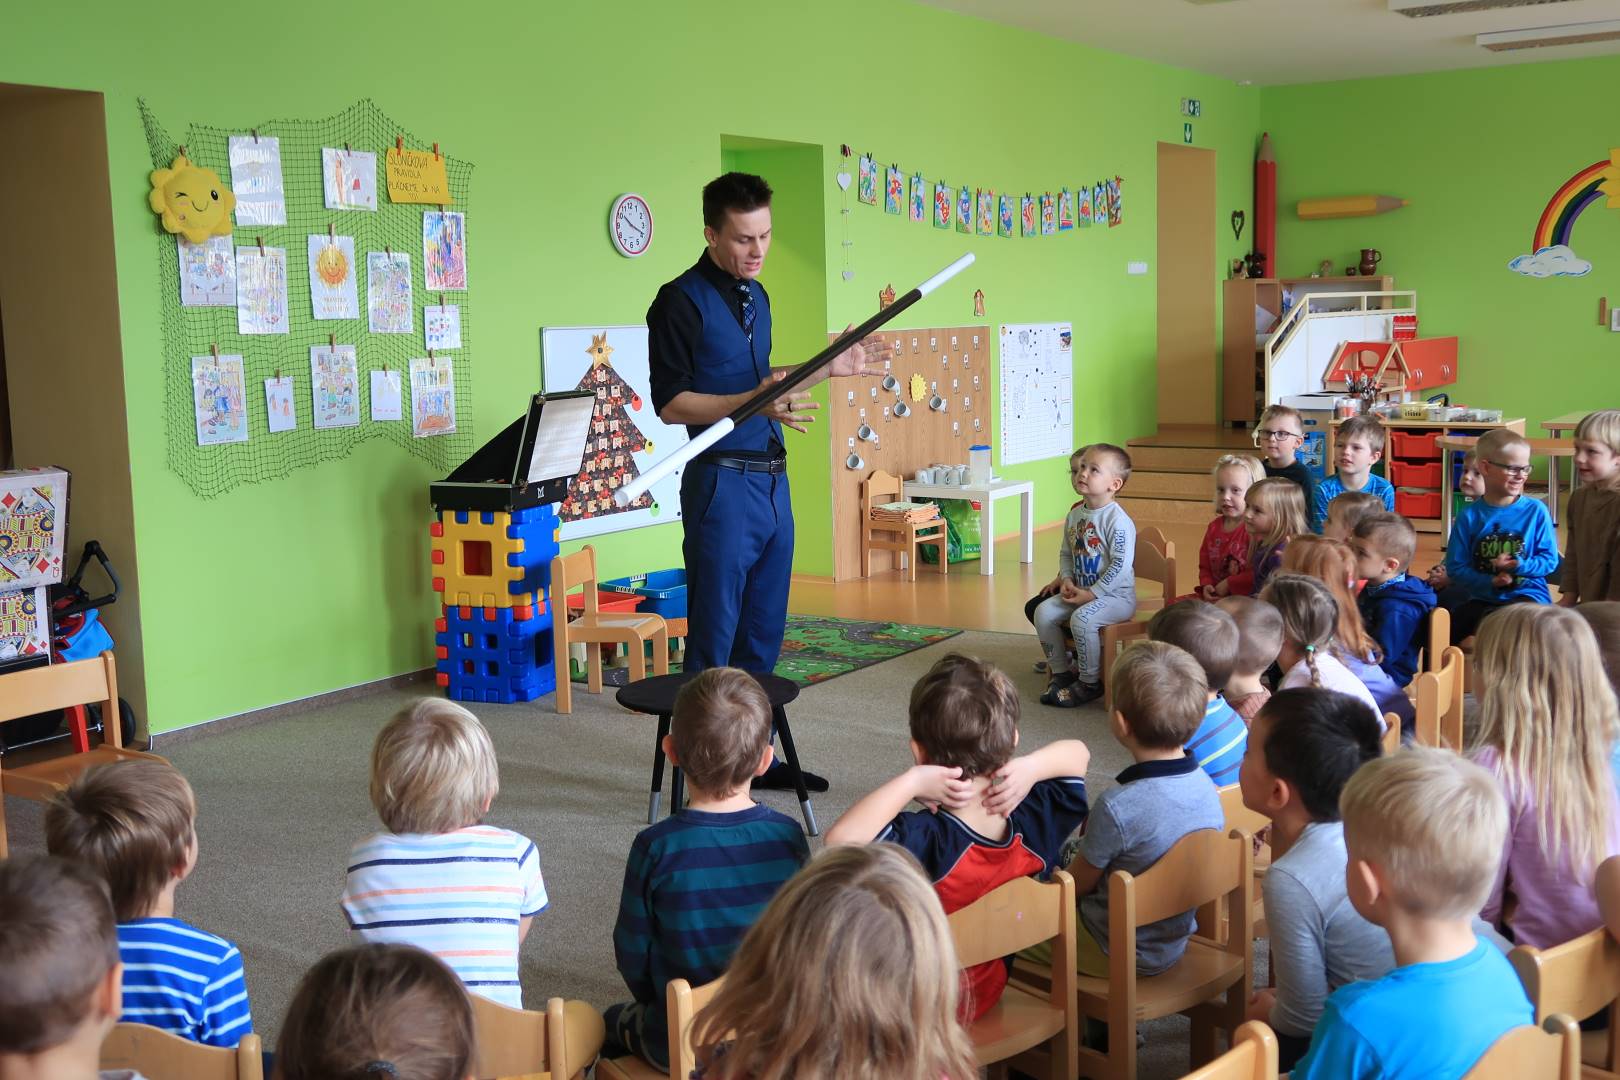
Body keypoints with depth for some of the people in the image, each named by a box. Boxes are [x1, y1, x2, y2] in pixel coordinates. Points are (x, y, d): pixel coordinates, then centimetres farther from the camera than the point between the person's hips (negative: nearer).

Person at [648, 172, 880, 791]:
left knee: (763, 633, 14)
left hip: (773, 479, 8)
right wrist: (755, 401, -25)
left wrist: (828, 369, 16)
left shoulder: (755, 295, 16)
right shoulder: (681, 301, -9)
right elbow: (670, 403, -15)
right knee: (715, 636, -2)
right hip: (722, 481, -8)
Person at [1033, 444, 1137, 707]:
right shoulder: (1075, 515, 6)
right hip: (1080, 591, 8)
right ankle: (1060, 671, 8)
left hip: (1116, 595, -8)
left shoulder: (1118, 520, -18)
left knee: (1082, 618, -31)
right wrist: (1067, 581, -2)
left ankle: (1089, 683, -11)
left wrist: (1091, 594, -21)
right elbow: (1066, 553, 17)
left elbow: (1121, 565, -22)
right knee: (1043, 612, -6)